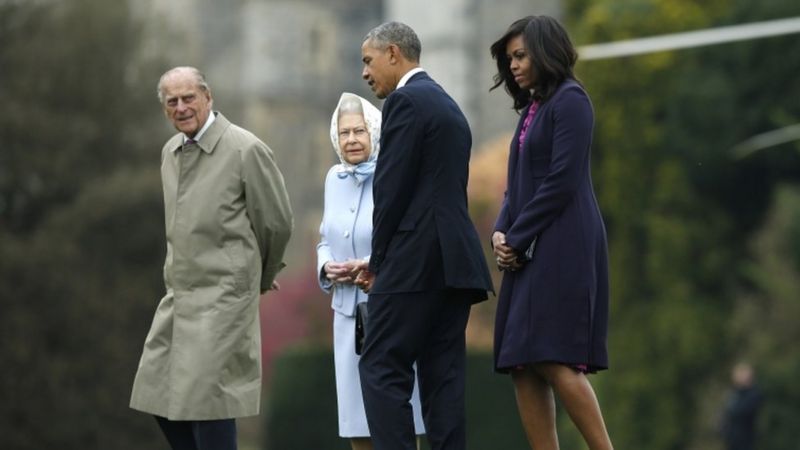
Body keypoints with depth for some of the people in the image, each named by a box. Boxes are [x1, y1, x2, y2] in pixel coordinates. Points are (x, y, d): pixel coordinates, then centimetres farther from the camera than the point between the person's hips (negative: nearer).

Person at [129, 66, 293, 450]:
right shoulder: (170, 151, 11)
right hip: (179, 291, 7)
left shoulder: (246, 150, -11)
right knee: (160, 396, 6)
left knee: (206, 399, -11)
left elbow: (276, 223, -4)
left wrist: (260, 278, 10)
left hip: (222, 294, -7)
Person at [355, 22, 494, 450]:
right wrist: (382, 261, 16)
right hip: (455, 261, 9)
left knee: (381, 369, -8)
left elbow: (393, 187, -13)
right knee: (442, 375, 6)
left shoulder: (406, 101, -7)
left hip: (417, 261, -9)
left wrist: (378, 259, -2)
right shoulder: (448, 106, 22)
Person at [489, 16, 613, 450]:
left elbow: (562, 182, -13)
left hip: (562, 247, -9)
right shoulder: (532, 109, 20)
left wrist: (518, 238, -11)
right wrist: (501, 232, 2)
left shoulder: (569, 100, -6)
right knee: (523, 367, 0)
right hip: (528, 252, 9)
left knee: (552, 358, -17)